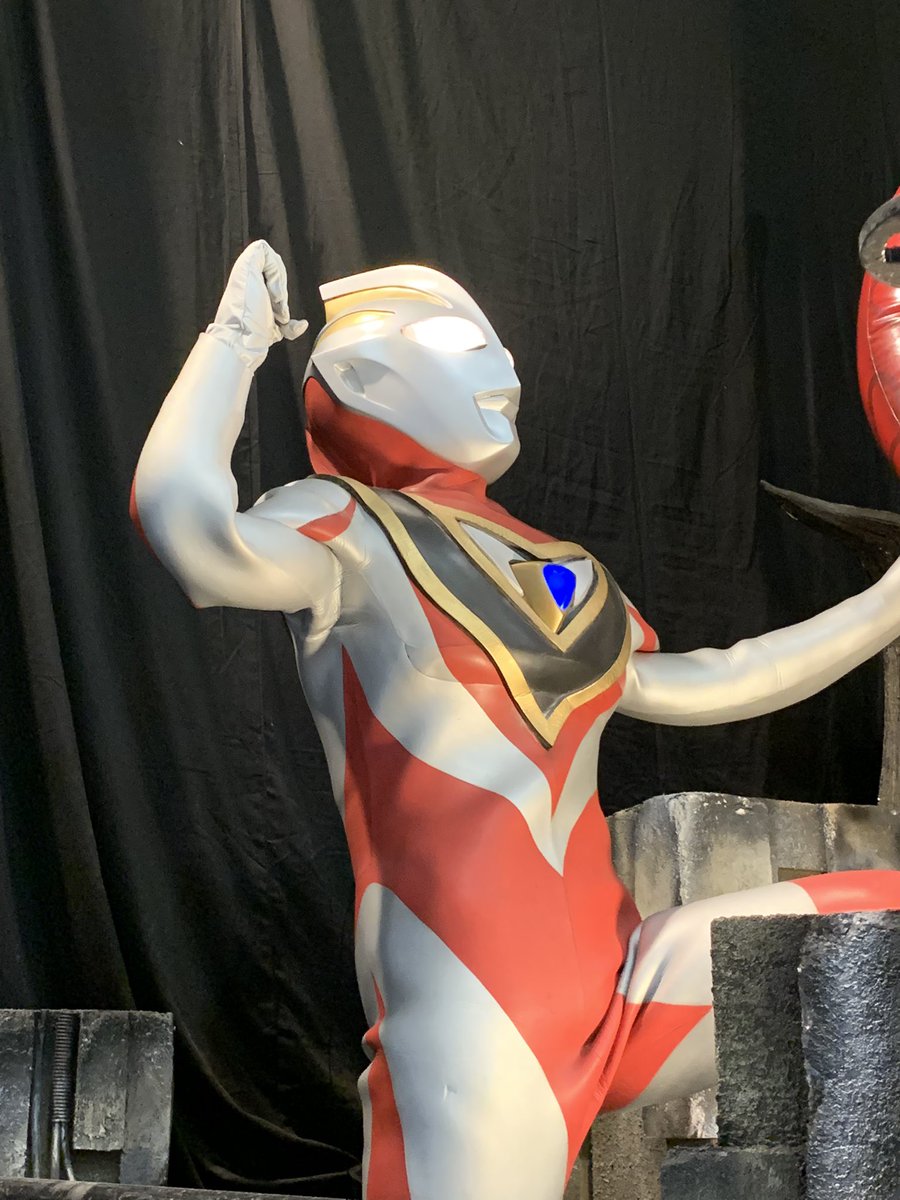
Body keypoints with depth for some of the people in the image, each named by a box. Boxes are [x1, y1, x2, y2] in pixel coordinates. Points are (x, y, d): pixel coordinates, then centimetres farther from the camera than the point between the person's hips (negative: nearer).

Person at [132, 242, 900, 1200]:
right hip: (476, 1002, -7)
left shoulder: (547, 570, 20)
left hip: (615, 987, 7)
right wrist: (237, 337, -8)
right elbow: (191, 531, -23)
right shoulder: (346, 530, -1)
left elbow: (690, 687, 30)